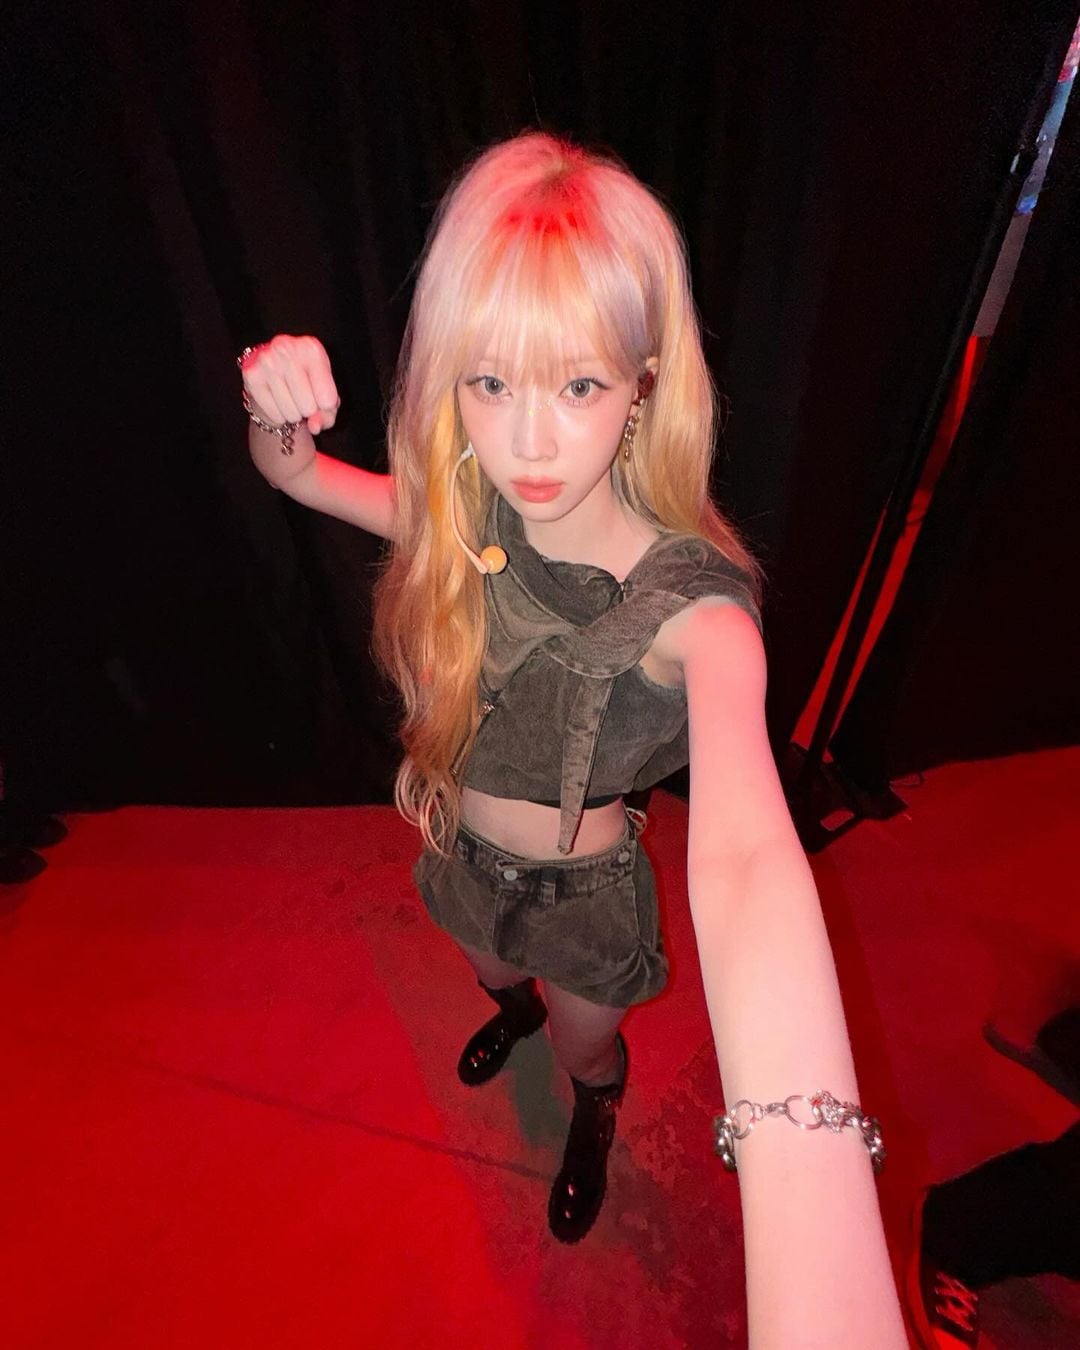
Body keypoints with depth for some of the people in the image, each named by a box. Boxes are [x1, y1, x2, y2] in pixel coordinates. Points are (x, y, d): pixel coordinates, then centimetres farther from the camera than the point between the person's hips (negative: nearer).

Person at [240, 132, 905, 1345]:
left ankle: (593, 1124, 67)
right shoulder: (462, 526, -20)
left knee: (587, 1051, 28)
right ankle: (514, 1010, 76)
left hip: (583, 887, -3)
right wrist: (278, 408, -27)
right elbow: (294, 472, -3)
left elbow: (746, 861, -52)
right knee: (495, 968, 37)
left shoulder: (690, 601, -35)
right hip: (461, 855, 4)